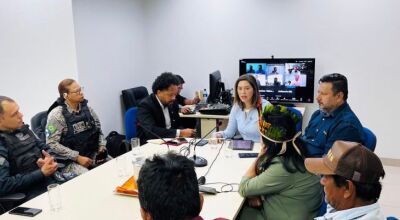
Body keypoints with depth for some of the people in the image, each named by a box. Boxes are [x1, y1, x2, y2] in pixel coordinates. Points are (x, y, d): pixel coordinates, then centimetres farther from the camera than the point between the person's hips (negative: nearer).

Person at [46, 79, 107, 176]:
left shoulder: (87, 108, 4)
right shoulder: (56, 114, -12)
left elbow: (98, 130, 16)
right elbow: (52, 143, -15)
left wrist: (102, 147, -1)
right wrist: (77, 157, -19)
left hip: (93, 155, 6)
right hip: (70, 161, -5)